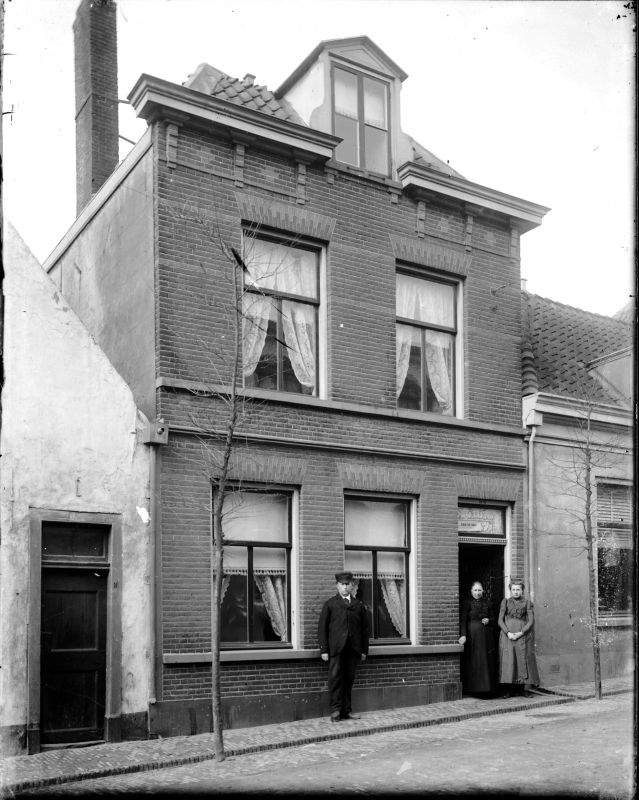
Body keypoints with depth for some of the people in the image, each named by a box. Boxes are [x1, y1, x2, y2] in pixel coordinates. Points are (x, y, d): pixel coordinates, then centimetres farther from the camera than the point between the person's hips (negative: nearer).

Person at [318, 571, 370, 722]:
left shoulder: (359, 605, 15)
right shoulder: (330, 604, 9)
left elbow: (364, 629, 14)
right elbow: (322, 628, 4)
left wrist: (364, 650, 7)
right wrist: (324, 650, -5)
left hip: (353, 648, 2)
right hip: (336, 648, -2)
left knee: (349, 679, 3)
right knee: (335, 678, -7)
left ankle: (346, 710, 10)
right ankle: (335, 710, -2)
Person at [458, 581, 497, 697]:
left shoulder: (486, 603, 11)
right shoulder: (467, 603, -2)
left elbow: (493, 618, 20)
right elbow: (463, 620, -10)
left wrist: (489, 620, -4)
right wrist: (463, 635, -22)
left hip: (486, 636, 4)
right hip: (472, 634, -4)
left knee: (487, 661, 4)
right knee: (473, 661, -3)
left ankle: (487, 687, 12)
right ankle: (473, 687, 5)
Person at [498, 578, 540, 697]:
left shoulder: (527, 603, 7)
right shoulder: (505, 602, 9)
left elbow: (531, 621, 0)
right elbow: (500, 620, 4)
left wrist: (521, 633, -12)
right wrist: (508, 633, -11)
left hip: (523, 635, 0)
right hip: (507, 635, 0)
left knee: (523, 660, -2)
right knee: (508, 660, -4)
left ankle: (521, 688, 5)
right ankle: (509, 689, 0)